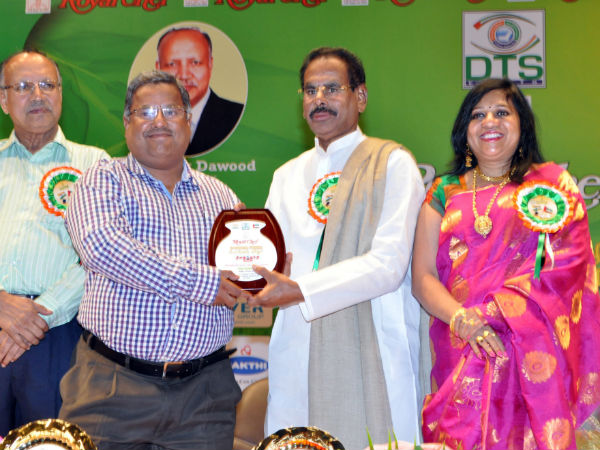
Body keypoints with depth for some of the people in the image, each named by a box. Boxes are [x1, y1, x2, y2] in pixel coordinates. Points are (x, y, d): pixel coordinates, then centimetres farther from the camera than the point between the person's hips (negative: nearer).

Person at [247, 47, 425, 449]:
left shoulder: (392, 163, 0)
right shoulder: (287, 175, 19)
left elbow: (389, 264, -11)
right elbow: (271, 261, 17)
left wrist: (300, 291, -18)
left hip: (373, 354, -4)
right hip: (298, 353, 5)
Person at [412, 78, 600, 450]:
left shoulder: (553, 184, 7)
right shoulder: (444, 193, 12)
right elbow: (423, 276, 5)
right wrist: (462, 319, -15)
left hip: (532, 348, -2)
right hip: (459, 350, 2)